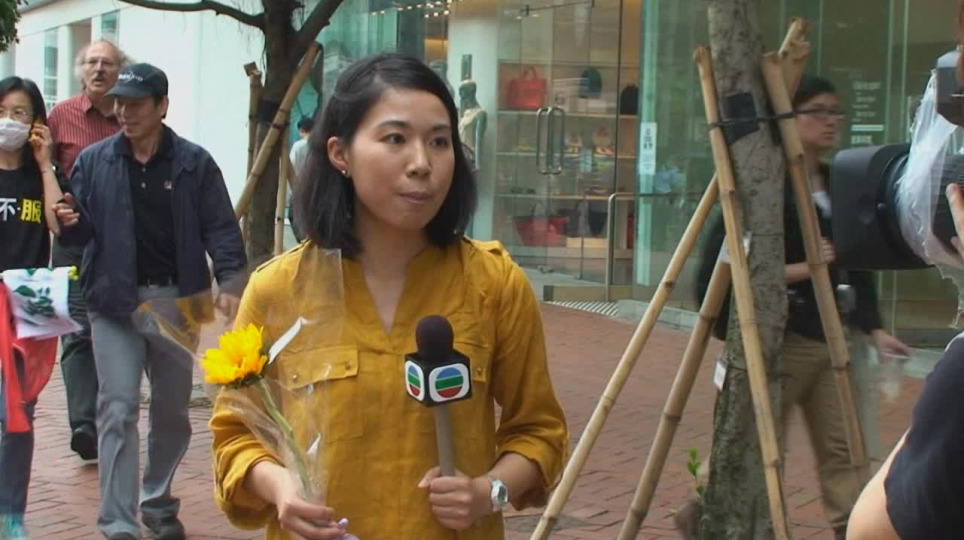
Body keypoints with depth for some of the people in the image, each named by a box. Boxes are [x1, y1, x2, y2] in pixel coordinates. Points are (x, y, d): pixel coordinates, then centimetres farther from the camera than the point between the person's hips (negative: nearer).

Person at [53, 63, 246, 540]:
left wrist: (228, 281, -16)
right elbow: (82, 232, 3)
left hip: (176, 300, 1)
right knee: (118, 410, -7)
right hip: (115, 302, -1)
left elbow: (220, 227, -3)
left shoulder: (194, 162, -1)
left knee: (172, 409, 14)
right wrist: (72, 223, -20)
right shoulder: (94, 161, 1)